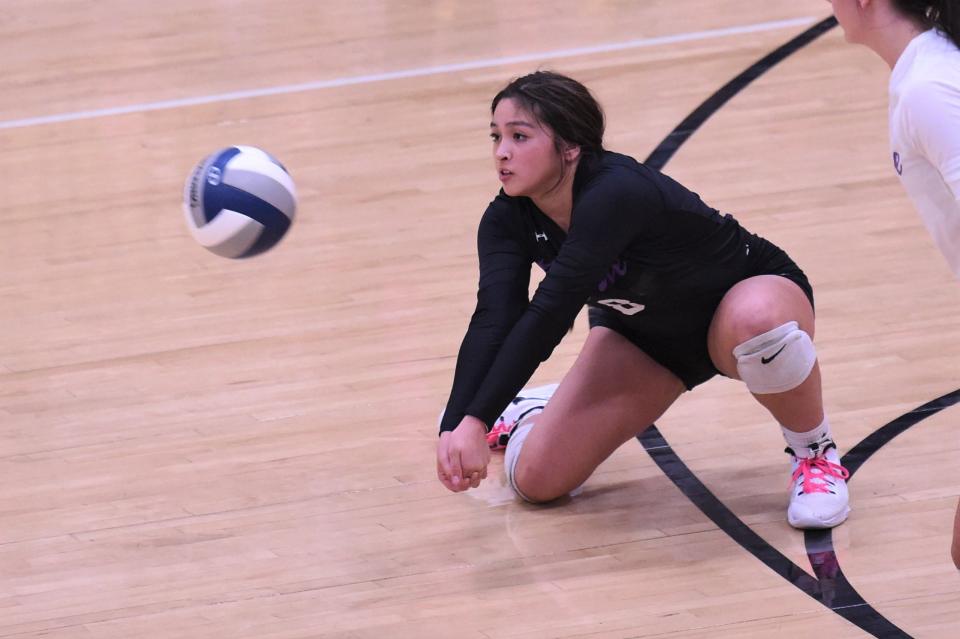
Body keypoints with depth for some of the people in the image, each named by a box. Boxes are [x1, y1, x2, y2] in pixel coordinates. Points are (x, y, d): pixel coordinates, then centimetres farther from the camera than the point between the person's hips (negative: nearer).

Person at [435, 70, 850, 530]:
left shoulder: (614, 195, -39)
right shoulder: (507, 220, -19)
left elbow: (550, 312, -47)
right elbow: (492, 322, -31)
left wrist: (476, 422, -54)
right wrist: (455, 426, -48)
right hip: (643, 337, 6)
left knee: (757, 319, -44)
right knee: (536, 479, -9)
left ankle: (816, 455, -16)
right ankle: (529, 410, 29)